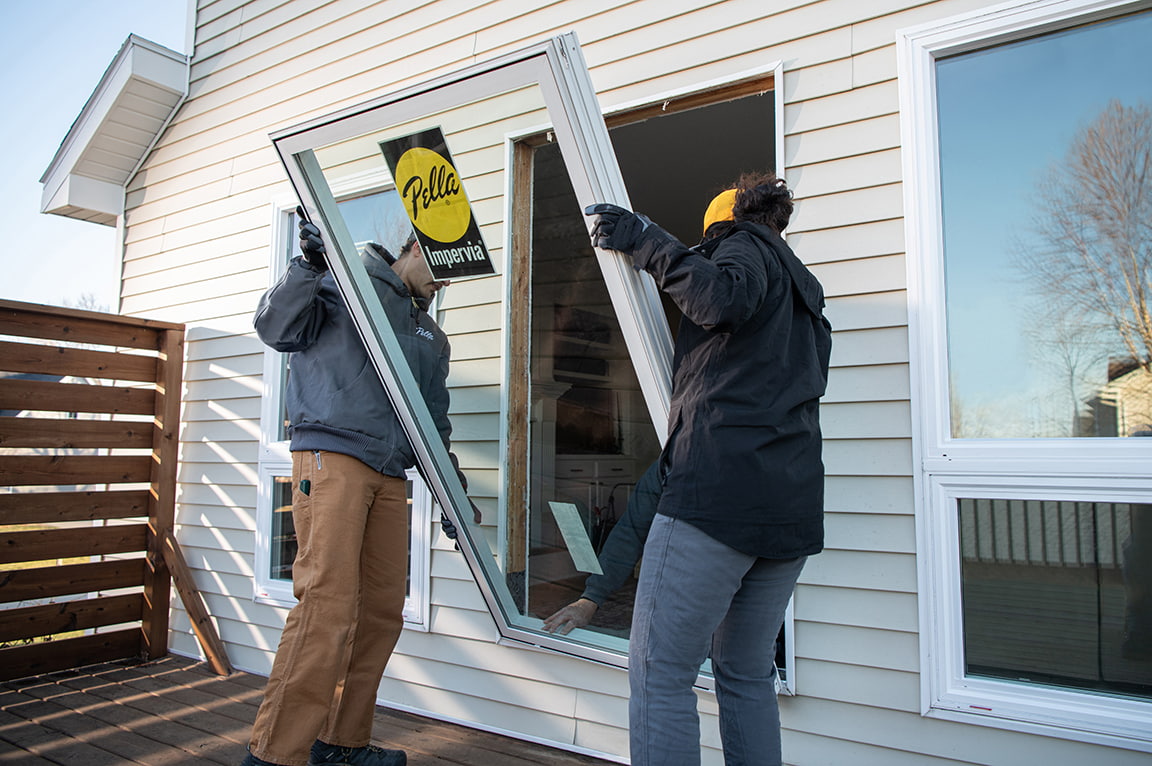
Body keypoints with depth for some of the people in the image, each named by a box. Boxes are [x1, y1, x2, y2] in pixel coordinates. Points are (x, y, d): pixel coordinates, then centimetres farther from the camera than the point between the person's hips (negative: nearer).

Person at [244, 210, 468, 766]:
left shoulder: (433, 337, 26)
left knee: (383, 610, 6)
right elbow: (276, 328, -4)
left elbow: (435, 425, 25)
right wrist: (309, 264, -16)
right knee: (328, 604, -15)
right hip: (332, 455, -7)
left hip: (390, 474, 7)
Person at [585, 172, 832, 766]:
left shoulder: (745, 246, 5)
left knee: (660, 674, -5)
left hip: (720, 490, -9)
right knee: (747, 677, 18)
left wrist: (646, 241, -9)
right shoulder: (806, 299, 31)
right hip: (794, 507, 9)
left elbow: (725, 300, -19)